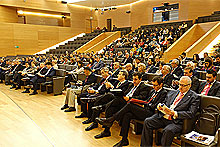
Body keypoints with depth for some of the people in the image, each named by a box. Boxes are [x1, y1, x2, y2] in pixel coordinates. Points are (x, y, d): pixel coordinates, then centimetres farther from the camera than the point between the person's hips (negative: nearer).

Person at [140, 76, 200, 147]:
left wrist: (174, 113, -19)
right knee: (147, 121, -15)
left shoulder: (194, 97, 2)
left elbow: (191, 113, -9)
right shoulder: (172, 92, 20)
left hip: (176, 121, -5)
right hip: (163, 117, 6)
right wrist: (160, 106, 1)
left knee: (168, 130, -35)